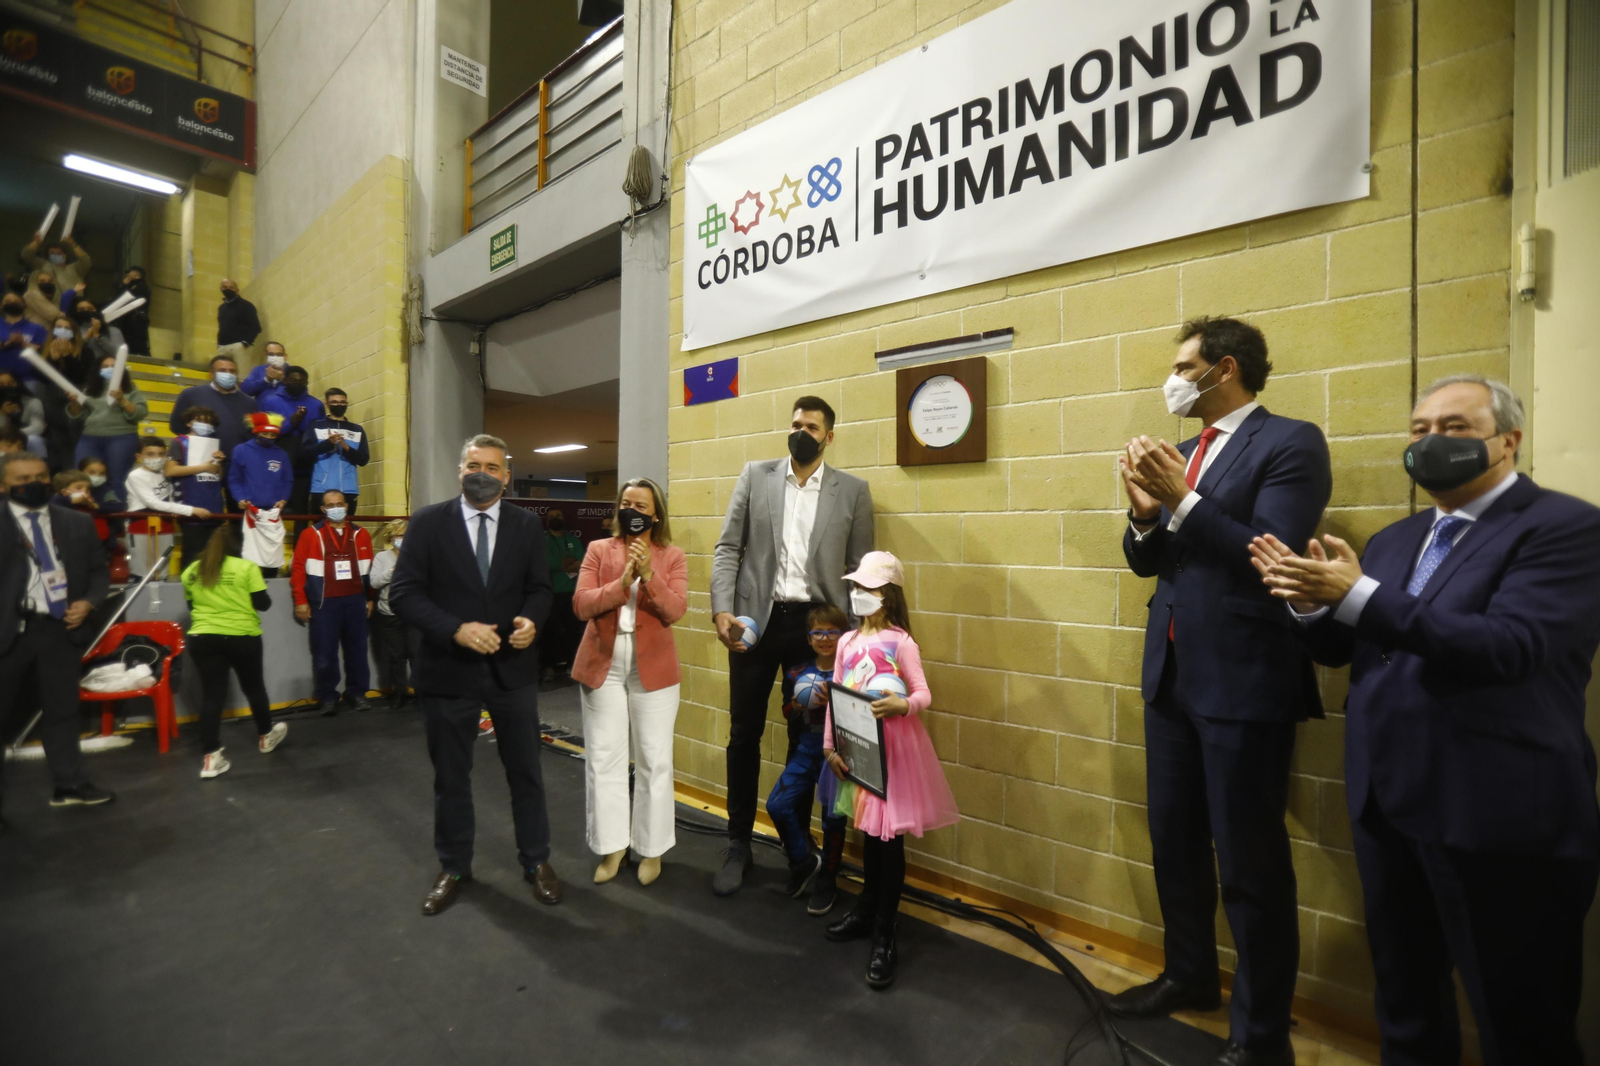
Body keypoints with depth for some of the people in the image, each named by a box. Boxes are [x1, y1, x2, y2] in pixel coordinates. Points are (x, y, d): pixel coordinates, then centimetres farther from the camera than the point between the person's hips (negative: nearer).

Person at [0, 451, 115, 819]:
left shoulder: (77, 523, 8)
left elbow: (98, 571, 12)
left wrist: (88, 602, -2)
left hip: (59, 629, 3)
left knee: (62, 709, 13)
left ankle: (70, 786, 23)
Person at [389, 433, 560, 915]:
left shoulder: (526, 524, 0)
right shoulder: (428, 522, -5)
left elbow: (539, 587, 3)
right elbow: (403, 592, -9)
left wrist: (531, 619, -18)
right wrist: (457, 630, -22)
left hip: (513, 667, 1)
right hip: (449, 668, -1)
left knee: (525, 771, 13)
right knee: (451, 776, 17)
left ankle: (536, 861, 32)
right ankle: (453, 867, 38)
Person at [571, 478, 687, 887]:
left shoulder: (673, 557, 1)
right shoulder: (598, 550, 5)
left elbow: (675, 611, -11)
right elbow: (581, 604, -6)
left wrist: (649, 575, -24)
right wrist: (622, 583, -20)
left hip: (652, 668, -1)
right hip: (602, 664, 2)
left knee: (654, 761, 6)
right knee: (603, 758, 8)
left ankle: (651, 849, 22)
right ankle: (611, 846, 24)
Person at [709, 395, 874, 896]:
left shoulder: (853, 490, 4)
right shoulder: (755, 475, 5)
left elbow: (860, 568, 4)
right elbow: (727, 548, 2)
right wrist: (722, 610, -11)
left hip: (814, 624, 0)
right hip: (755, 619, 1)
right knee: (744, 734, 8)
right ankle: (739, 845, 27)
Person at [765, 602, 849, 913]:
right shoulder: (797, 674, 1)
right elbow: (787, 712, 13)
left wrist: (834, 702, -28)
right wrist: (795, 705, -9)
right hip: (804, 751, 4)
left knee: (833, 819, 6)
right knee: (777, 805, -2)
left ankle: (826, 882, 29)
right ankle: (805, 862, 23)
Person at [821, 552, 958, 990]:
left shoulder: (901, 642, -11)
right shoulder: (847, 642, 5)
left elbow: (924, 694, -11)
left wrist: (902, 705, -31)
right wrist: (830, 745, 4)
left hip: (893, 747, -5)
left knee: (888, 835, 3)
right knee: (868, 830, 18)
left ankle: (884, 936, 16)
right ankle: (866, 910, 38)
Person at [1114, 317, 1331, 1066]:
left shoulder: (1290, 443, -8)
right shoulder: (1184, 452, 12)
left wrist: (1180, 500, -23)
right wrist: (1144, 513, -8)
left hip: (1243, 679, -7)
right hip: (1172, 672, 8)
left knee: (1249, 861, 6)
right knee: (1173, 840, 20)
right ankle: (1189, 976, 42)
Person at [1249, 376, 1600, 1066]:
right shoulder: (1393, 540, 10)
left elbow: (1510, 647, -25)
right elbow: (1338, 649, 7)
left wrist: (1358, 596, -32)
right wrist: (1311, 601, -14)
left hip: (1497, 815, -6)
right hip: (1387, 801, 6)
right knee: (1404, 995, 23)